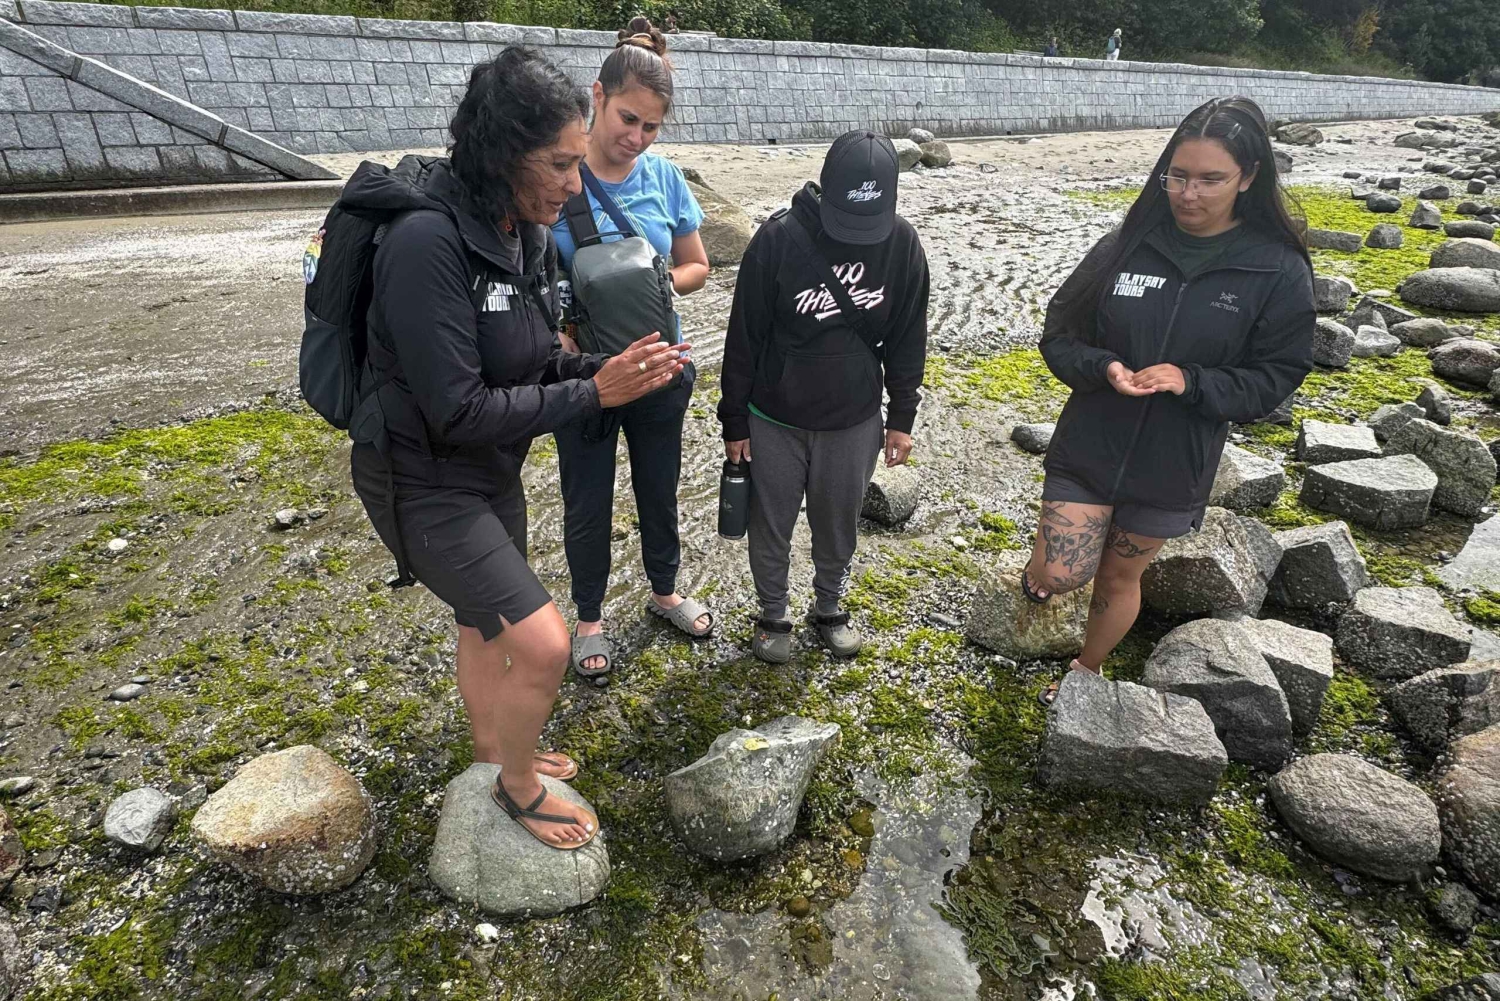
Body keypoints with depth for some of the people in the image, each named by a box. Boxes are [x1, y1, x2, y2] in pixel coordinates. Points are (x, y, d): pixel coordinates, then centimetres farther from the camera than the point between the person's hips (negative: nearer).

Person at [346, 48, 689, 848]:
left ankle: (493, 753, 49)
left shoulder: (527, 236, -3)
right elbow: (457, 411, -28)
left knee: (485, 624, 24)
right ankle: (518, 788, 21)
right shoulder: (427, 242, -27)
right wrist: (594, 395, -25)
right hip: (423, 486, -8)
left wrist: (610, 368, -12)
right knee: (542, 644, -9)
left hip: (494, 474, 8)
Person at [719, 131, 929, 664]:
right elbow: (744, 336, -9)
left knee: (838, 525, 17)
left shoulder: (903, 244, -9)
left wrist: (902, 417, 5)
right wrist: (735, 421, -4)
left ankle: (829, 607, 42)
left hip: (854, 422, 2)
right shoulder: (779, 237, -17)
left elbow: (907, 337, 3)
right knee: (770, 528, 12)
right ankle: (772, 615, 36)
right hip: (775, 421, -1)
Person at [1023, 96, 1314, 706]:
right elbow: (1058, 334, -2)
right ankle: (1039, 568, 34)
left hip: (1172, 467, 0)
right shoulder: (1127, 245, -7)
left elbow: (1275, 377, -5)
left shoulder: (1278, 271, -8)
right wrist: (1104, 368, -23)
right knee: (1060, 575, -6)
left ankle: (1086, 671, 45)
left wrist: (1191, 381, -23)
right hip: (1086, 448, 0)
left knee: (1119, 578, 17)